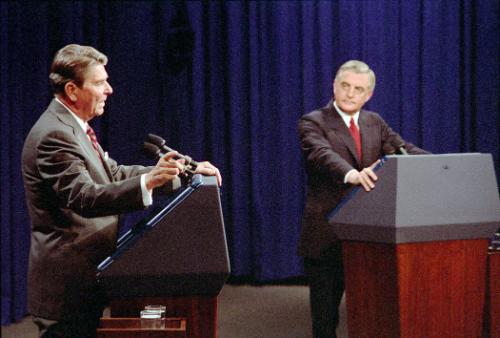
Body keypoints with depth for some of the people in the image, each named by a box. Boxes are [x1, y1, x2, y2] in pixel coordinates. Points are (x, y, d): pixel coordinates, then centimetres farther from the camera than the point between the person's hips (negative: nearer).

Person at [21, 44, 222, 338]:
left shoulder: (73, 127, 13)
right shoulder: (55, 135, -19)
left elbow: (115, 174, 14)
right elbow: (84, 197, -30)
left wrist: (182, 172, 8)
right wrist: (148, 182, -41)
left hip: (83, 281, 10)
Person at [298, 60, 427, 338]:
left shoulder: (375, 123, 13)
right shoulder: (313, 123, -5)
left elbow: (405, 151, 2)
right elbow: (323, 155, -25)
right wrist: (352, 175, -45)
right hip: (327, 237, -5)